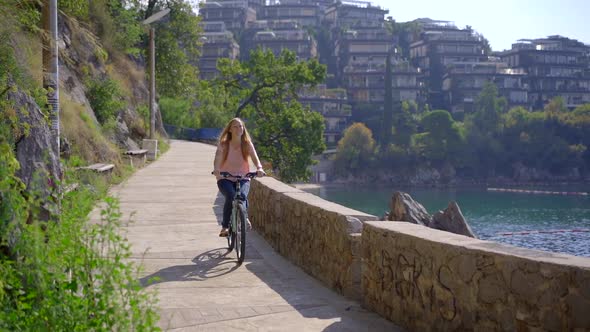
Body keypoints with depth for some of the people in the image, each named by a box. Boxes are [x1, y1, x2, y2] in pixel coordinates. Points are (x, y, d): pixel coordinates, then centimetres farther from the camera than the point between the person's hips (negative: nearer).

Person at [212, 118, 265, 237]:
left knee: (242, 195, -32)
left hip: (242, 179, 1)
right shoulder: (223, 145, -2)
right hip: (225, 179, -1)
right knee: (231, 196, -30)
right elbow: (217, 159, -18)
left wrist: (259, 168, -36)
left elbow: (255, 158, -13)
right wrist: (216, 169, -41)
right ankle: (225, 226, -15)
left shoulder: (247, 144, 1)